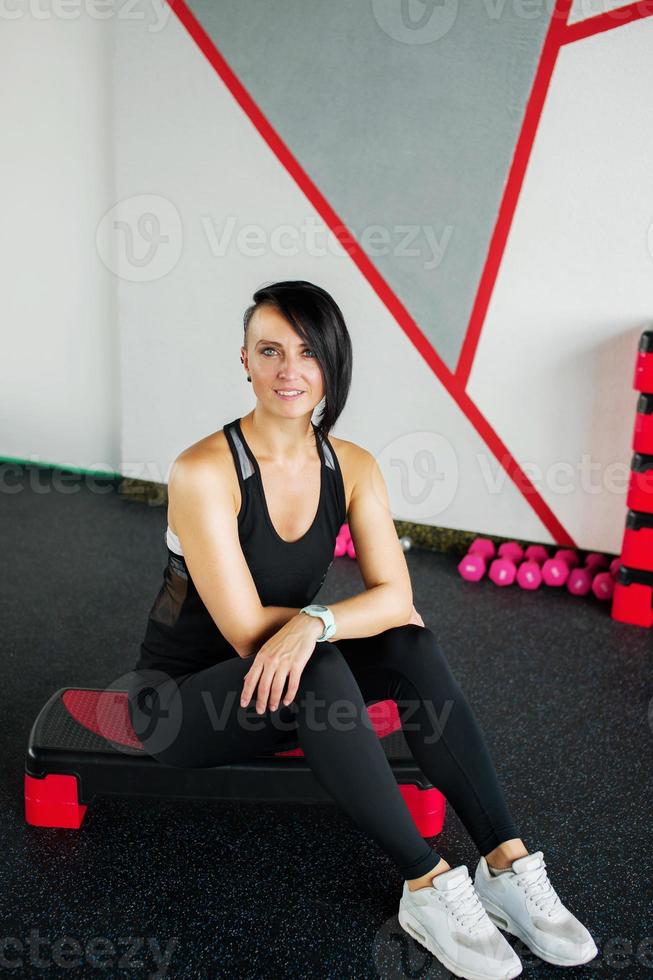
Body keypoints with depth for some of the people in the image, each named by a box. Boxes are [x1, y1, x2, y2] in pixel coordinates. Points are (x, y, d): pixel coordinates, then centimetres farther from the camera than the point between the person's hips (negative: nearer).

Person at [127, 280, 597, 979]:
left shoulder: (352, 468, -5)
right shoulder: (204, 472, -22)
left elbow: (396, 598, -13)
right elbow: (247, 629, -23)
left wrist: (314, 622, -32)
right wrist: (358, 613, -14)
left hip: (278, 682, 5)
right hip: (182, 696, -5)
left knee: (409, 644, -19)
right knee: (319, 670, -34)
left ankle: (507, 864, -17)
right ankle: (429, 885, -23)